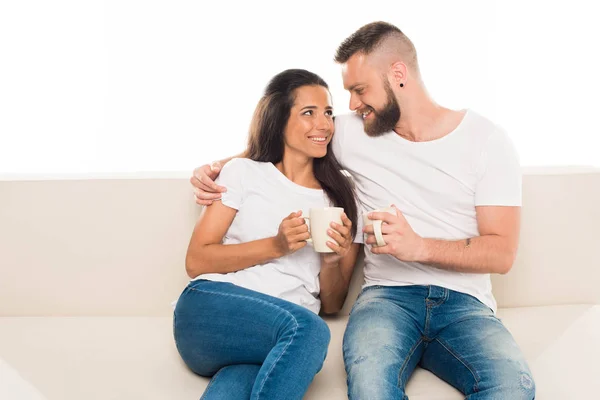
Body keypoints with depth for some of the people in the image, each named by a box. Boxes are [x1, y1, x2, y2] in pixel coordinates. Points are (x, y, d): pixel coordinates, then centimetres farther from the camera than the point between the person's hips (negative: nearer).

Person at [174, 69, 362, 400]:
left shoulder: (343, 200, 17)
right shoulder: (244, 173, 11)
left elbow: (332, 305, 17)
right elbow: (195, 261, 3)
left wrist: (333, 260, -5)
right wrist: (276, 246, -8)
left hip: (279, 343, 1)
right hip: (212, 307, 0)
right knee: (309, 329, -34)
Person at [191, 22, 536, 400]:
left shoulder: (486, 139, 2)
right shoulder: (353, 132, 8)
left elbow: (502, 253, -3)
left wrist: (419, 247, -19)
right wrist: (218, 168, 9)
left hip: (465, 303, 0)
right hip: (388, 295, 0)